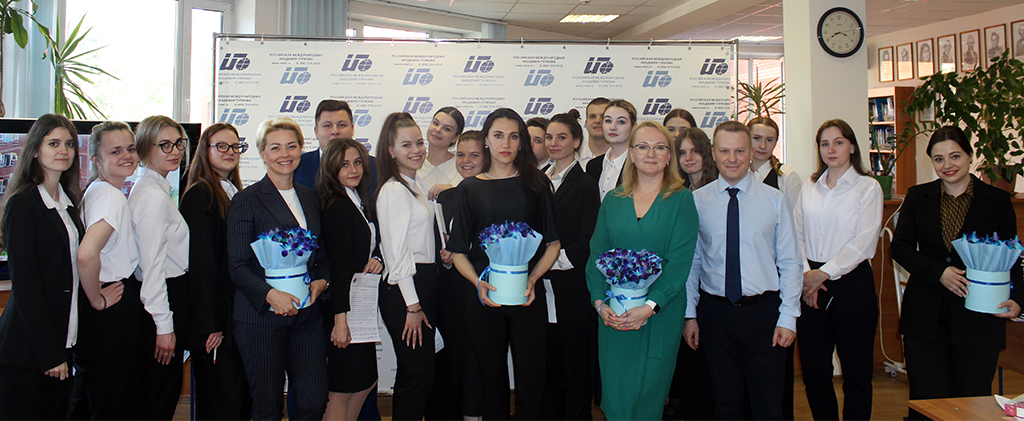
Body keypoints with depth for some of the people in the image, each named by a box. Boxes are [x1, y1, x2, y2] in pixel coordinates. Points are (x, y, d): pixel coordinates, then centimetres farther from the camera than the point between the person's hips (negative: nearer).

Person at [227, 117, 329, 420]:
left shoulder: (310, 198, 13)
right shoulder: (247, 200, -2)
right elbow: (237, 266, -6)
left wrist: (321, 281, -1)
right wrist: (270, 295, -21)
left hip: (306, 313, 5)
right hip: (260, 316, -4)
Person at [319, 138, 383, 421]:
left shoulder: (360, 203, 11)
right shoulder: (338, 209, -16)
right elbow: (339, 267, -21)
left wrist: (377, 260, -4)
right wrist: (340, 320, -23)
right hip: (345, 308, -9)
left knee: (366, 381, 17)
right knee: (342, 392, 0)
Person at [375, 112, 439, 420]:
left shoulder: (417, 184, 15)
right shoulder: (394, 190, -14)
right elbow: (397, 253, -17)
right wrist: (412, 305, -18)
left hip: (423, 285, 9)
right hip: (404, 290, -9)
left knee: (415, 375, 14)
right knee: (418, 375, -6)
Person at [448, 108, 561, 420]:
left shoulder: (537, 184, 7)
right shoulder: (469, 188, 8)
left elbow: (553, 244, 6)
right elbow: (459, 251, 6)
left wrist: (532, 279, -10)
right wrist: (479, 283, -12)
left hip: (528, 297, 0)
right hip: (483, 298, 1)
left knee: (530, 381, -1)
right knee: (492, 380, 7)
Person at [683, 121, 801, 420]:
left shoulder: (775, 200, 1)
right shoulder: (697, 201, 2)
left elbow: (790, 262, 1)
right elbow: (691, 261, 5)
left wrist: (788, 317, -5)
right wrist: (690, 314, 3)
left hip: (764, 310, 0)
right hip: (715, 313, 1)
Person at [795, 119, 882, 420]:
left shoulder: (867, 187, 0)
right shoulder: (809, 188, 12)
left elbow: (863, 242, -9)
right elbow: (797, 236, 7)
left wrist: (823, 273, -13)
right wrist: (805, 275, -8)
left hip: (851, 283, -3)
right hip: (811, 285, 4)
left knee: (856, 372, 3)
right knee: (813, 370, 7)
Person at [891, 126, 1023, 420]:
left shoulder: (997, 201, 5)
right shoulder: (918, 197, 9)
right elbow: (900, 247, 2)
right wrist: (938, 272, -13)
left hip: (978, 316, -1)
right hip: (925, 316, 1)